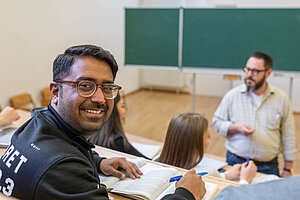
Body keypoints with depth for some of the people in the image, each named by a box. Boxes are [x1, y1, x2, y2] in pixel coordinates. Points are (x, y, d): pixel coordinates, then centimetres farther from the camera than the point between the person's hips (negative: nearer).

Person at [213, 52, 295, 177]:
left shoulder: (281, 98, -1)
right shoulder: (232, 95, -2)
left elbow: (288, 136, 3)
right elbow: (217, 122, 5)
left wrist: (287, 169, 4)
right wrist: (237, 128, -14)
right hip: (235, 163, 0)